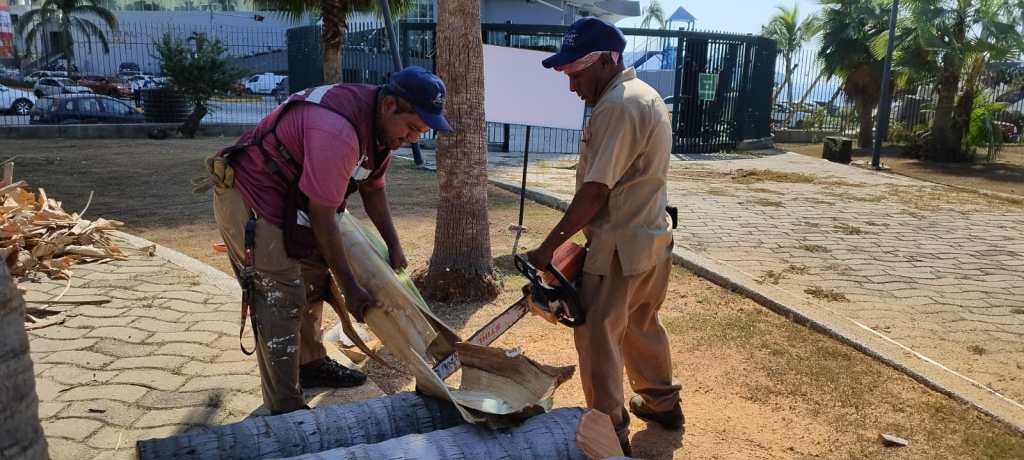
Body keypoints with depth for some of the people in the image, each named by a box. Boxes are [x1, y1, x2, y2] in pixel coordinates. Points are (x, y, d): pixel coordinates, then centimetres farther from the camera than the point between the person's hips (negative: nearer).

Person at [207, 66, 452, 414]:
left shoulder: (380, 123, -4)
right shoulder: (338, 131, -34)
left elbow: (372, 188, 9)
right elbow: (322, 216, -28)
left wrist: (394, 246, 8)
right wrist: (350, 289, -21)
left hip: (287, 200, 10)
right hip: (248, 203, -10)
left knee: (314, 280, 18)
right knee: (282, 301, -10)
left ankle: (311, 364, 35)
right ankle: (286, 411, 0)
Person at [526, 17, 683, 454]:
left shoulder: (617, 106, -20)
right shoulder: (645, 94, 11)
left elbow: (595, 192, -24)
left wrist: (547, 248, -19)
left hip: (621, 247, -10)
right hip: (654, 239, 10)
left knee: (598, 336, 1)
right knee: (642, 326, 24)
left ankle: (611, 433, 10)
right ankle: (663, 403, 40)